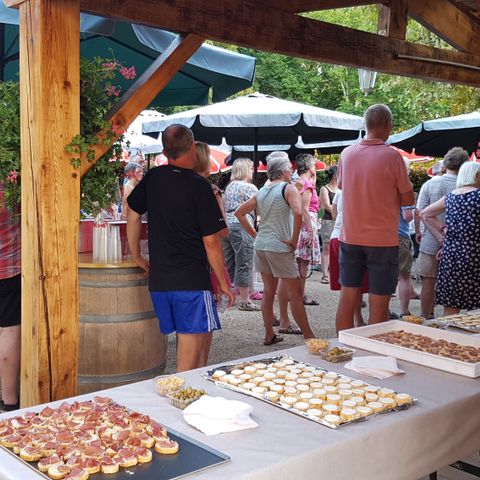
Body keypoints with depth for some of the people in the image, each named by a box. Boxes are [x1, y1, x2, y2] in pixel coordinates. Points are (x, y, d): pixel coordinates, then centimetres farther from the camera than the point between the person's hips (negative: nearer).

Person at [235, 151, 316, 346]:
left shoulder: (261, 192, 12)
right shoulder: (289, 188, -7)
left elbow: (239, 213, 15)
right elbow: (297, 213, -25)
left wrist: (254, 234, 14)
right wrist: (294, 239, -15)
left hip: (261, 245, 7)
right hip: (280, 247, -7)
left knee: (268, 291, 14)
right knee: (296, 294, -1)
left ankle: (269, 335, 20)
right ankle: (308, 336, 4)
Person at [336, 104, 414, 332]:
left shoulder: (346, 153, 2)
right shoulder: (392, 156, -12)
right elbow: (408, 200, -6)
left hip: (350, 237, 5)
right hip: (382, 239, -5)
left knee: (347, 299, 12)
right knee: (378, 304, 2)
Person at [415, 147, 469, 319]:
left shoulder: (430, 184, -6)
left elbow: (419, 212, -6)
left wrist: (418, 232, 8)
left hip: (430, 242, 0)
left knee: (428, 283, 9)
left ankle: (427, 320, 17)